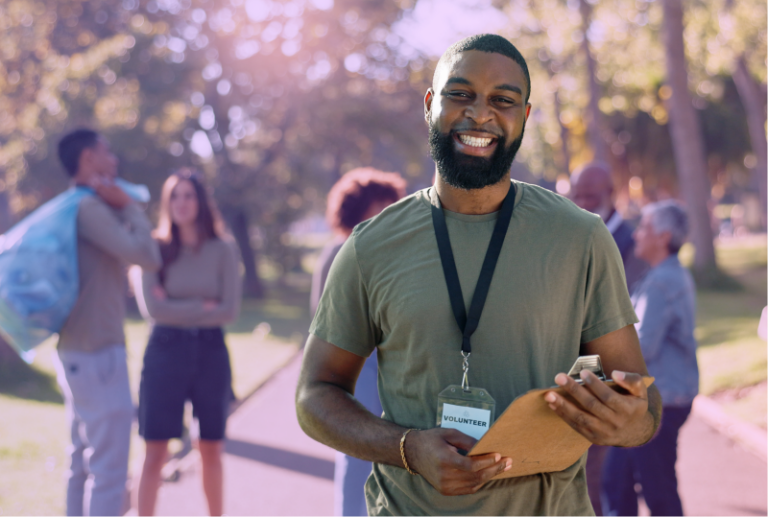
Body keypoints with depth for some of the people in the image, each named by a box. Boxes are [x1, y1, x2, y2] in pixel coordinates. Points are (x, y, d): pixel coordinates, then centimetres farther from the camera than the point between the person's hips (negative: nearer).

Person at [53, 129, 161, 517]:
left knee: (83, 463, 17)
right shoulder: (90, 208, -16)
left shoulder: (74, 208, 15)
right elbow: (146, 257, -21)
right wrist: (128, 205, -11)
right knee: (109, 468, -7)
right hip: (98, 353, -10)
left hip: (77, 352, 10)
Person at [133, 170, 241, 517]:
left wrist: (178, 309, -8)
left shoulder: (221, 250, 2)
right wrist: (203, 307, -8)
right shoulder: (157, 249, 0)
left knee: (211, 450, 9)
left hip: (210, 352, 1)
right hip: (165, 351, -1)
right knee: (156, 451, -2)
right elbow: (153, 308, -9)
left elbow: (230, 310, -5)